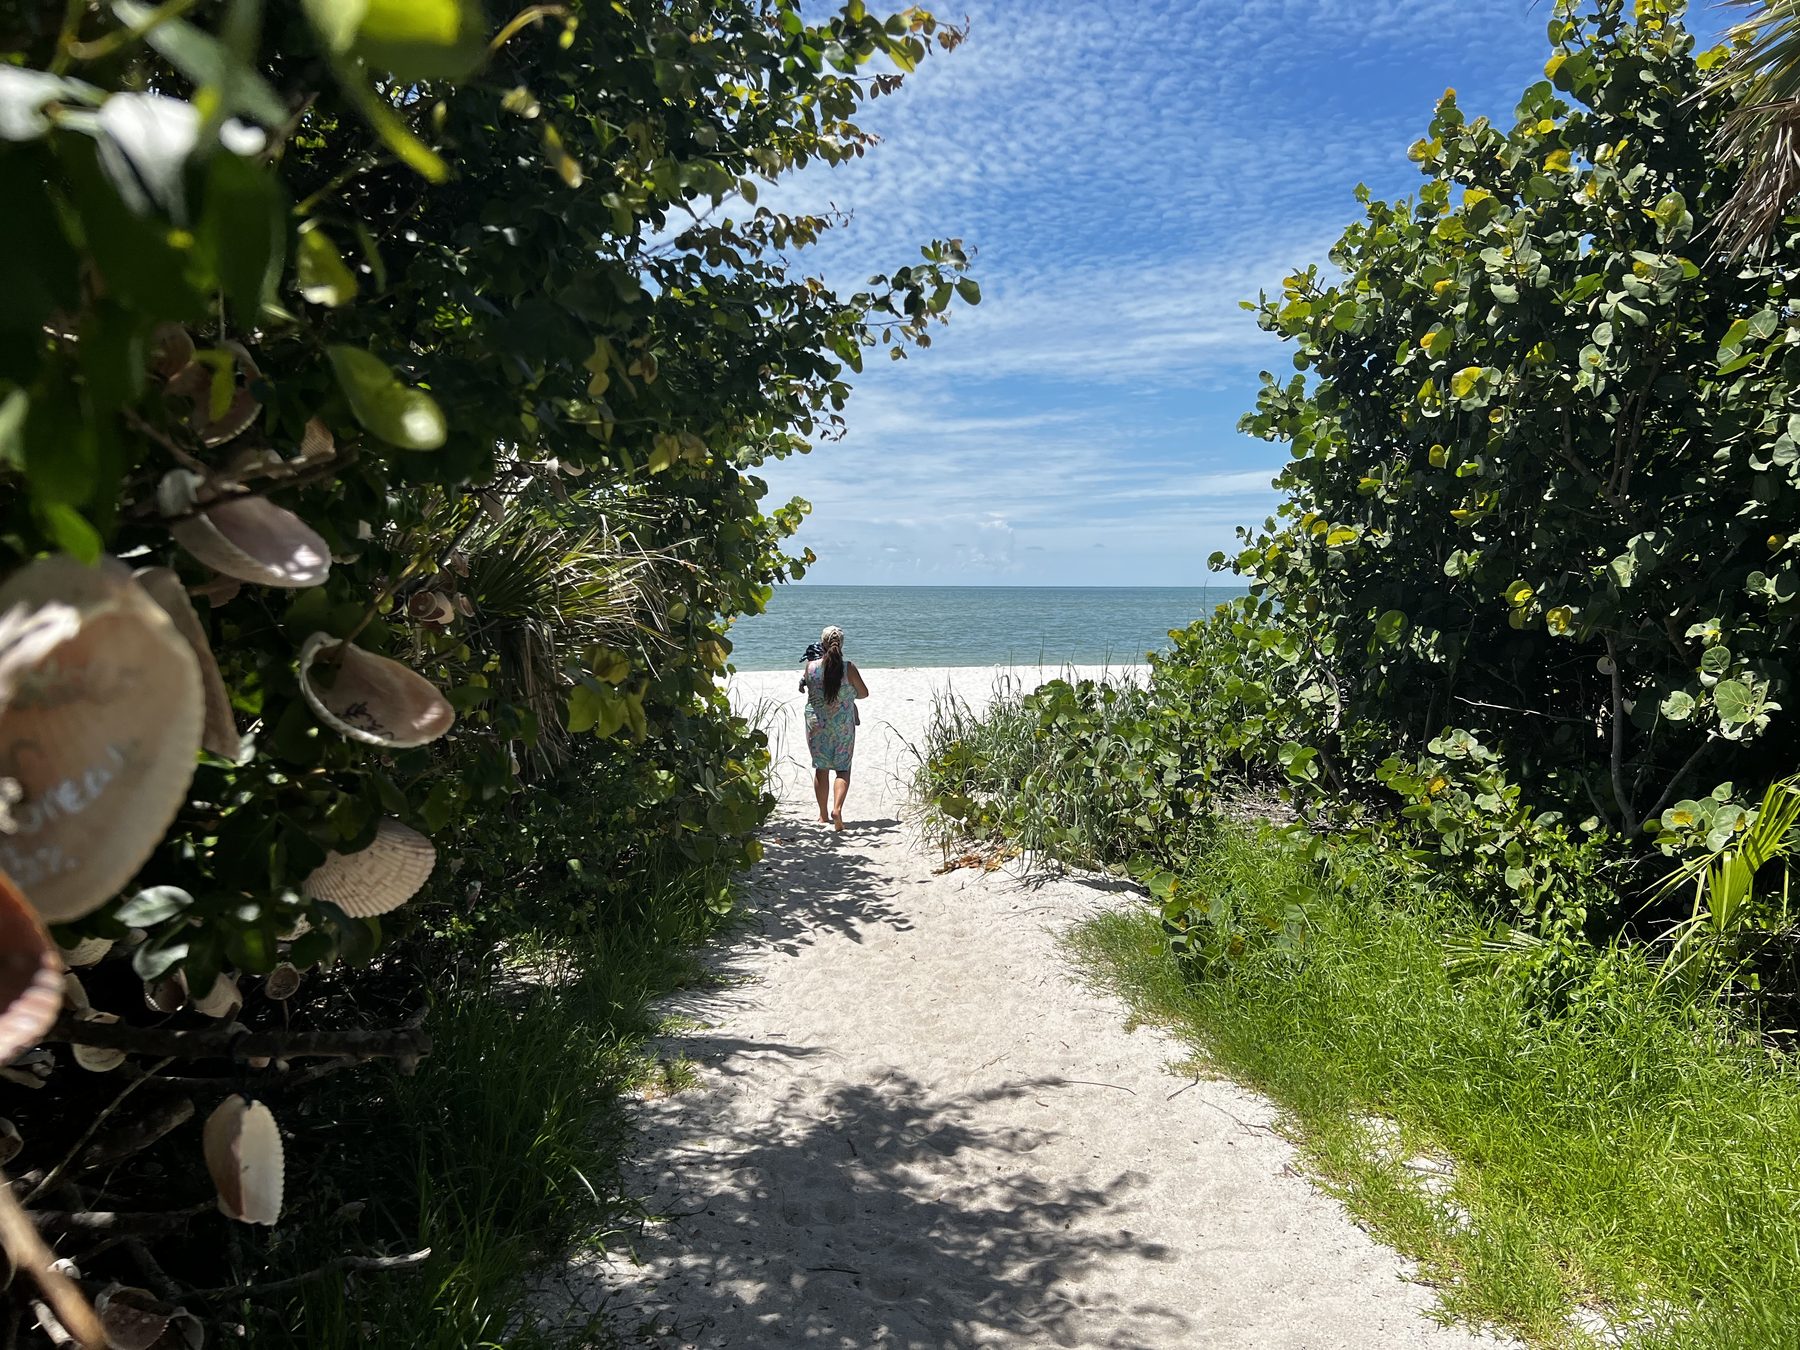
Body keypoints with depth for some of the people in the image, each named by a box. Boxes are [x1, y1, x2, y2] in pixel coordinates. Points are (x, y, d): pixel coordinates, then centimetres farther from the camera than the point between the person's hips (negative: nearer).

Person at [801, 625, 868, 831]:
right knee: (843, 769, 4)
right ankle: (837, 808, -17)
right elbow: (864, 693, 0)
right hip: (843, 724, -2)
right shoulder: (849, 667, -12)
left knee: (821, 768, 13)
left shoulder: (811, 666, -8)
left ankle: (824, 814, 20)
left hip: (816, 723, 2)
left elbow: (803, 685, 12)